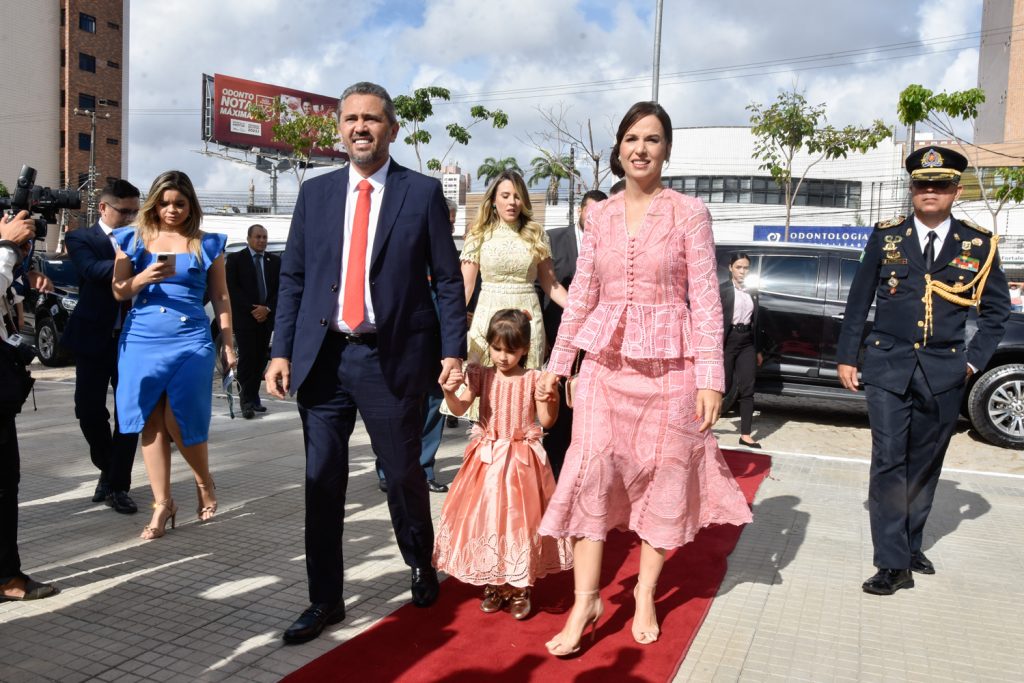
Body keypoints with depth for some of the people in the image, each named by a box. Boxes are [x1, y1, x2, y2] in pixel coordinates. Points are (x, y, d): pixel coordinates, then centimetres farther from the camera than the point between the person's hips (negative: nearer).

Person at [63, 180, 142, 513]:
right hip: (94, 338, -1)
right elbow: (93, 270, -21)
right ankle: (108, 470, 28)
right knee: (89, 410, 4)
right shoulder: (80, 238, 0)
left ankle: (117, 485, 10)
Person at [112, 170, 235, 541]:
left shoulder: (207, 244, 6)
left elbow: (221, 296, 8)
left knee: (180, 420, -6)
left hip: (191, 340, -2)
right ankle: (162, 503, 11)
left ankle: (204, 481, 21)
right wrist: (143, 278, -13)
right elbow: (119, 292, 9)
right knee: (151, 423, 2)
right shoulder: (134, 240, 9)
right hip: (141, 339, 2)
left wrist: (228, 343, 4)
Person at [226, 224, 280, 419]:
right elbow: (232, 288, -4)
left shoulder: (275, 261, 12)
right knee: (247, 357, -8)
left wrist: (267, 308, -7)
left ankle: (253, 397, 13)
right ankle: (246, 401, -4)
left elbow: (280, 288, 8)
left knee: (261, 358, 4)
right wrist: (252, 309, -12)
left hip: (266, 317, 4)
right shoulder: (235, 259, 3)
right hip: (244, 317, -3)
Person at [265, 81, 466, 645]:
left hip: (393, 357, -3)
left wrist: (453, 350, -6)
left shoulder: (423, 192, 1)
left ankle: (422, 566, 36)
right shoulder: (315, 193, 10)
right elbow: (293, 277, 10)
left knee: (402, 472, 8)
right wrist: (282, 351, 3)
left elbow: (447, 279, 1)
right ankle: (325, 599, 22)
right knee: (322, 481, 7)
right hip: (322, 355, 3)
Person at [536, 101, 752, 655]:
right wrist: (557, 364, 7)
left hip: (669, 363, -2)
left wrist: (710, 377, -10)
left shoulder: (690, 213, -1)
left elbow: (705, 299, -4)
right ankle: (586, 601, 8)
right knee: (591, 472, -3)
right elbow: (581, 296, 9)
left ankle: (645, 595, 23)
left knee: (665, 475, 6)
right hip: (604, 361, 3)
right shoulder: (599, 216, 8)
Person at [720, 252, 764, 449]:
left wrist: (758, 350, 14)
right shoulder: (722, 290, -5)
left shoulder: (752, 292, 13)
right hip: (728, 342, -5)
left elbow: (755, 322, 16)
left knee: (747, 389, 2)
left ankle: (745, 435, 5)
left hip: (747, 343, 5)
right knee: (724, 386, 1)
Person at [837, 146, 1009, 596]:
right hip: (888, 366, -1)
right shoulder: (886, 237, 2)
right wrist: (847, 356, 3)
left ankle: (910, 544, 29)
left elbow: (996, 310, 13)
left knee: (924, 465, 12)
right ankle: (893, 563, -3)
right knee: (888, 462, -7)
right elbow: (858, 301, 5)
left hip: (943, 373, 2)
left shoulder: (979, 244, 4)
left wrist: (975, 359, 4)